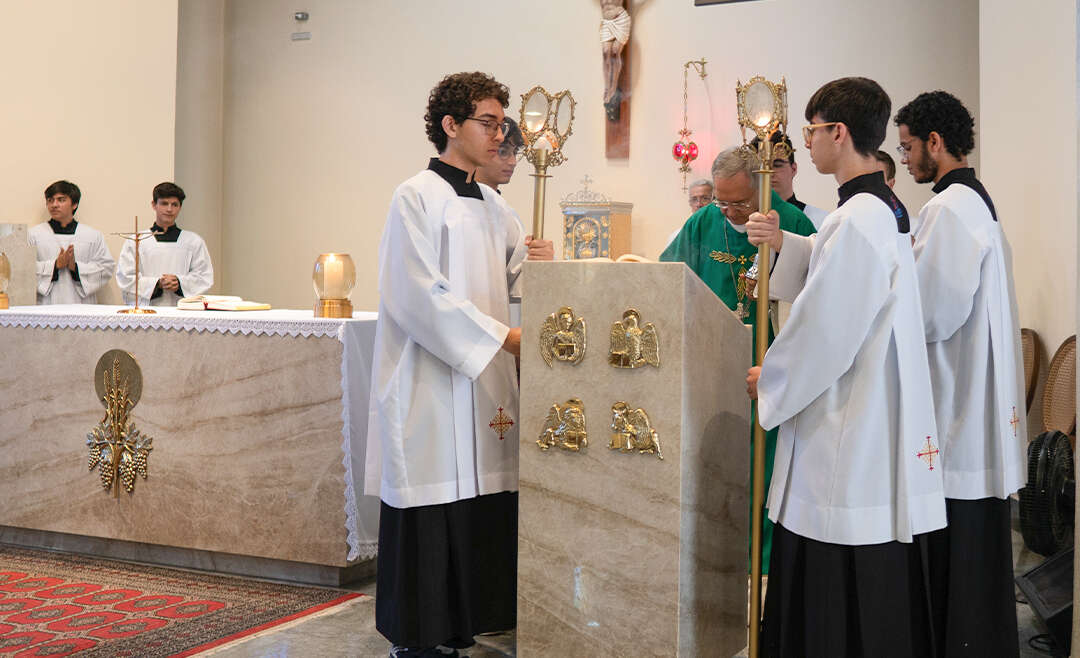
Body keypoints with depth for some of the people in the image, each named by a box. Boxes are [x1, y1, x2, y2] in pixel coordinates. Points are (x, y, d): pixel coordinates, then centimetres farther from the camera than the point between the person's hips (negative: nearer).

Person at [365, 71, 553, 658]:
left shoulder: (493, 207, 17)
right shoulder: (417, 198, -6)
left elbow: (516, 283, 19)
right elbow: (421, 296, -14)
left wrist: (538, 263, -4)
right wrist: (501, 337, -17)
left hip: (485, 384, 7)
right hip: (432, 383, -7)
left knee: (482, 512, 5)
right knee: (431, 516, -4)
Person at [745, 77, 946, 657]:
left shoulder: (857, 221, -21)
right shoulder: (887, 208, 11)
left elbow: (824, 331, -20)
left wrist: (768, 380, -4)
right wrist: (784, 243, 12)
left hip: (848, 431, -10)